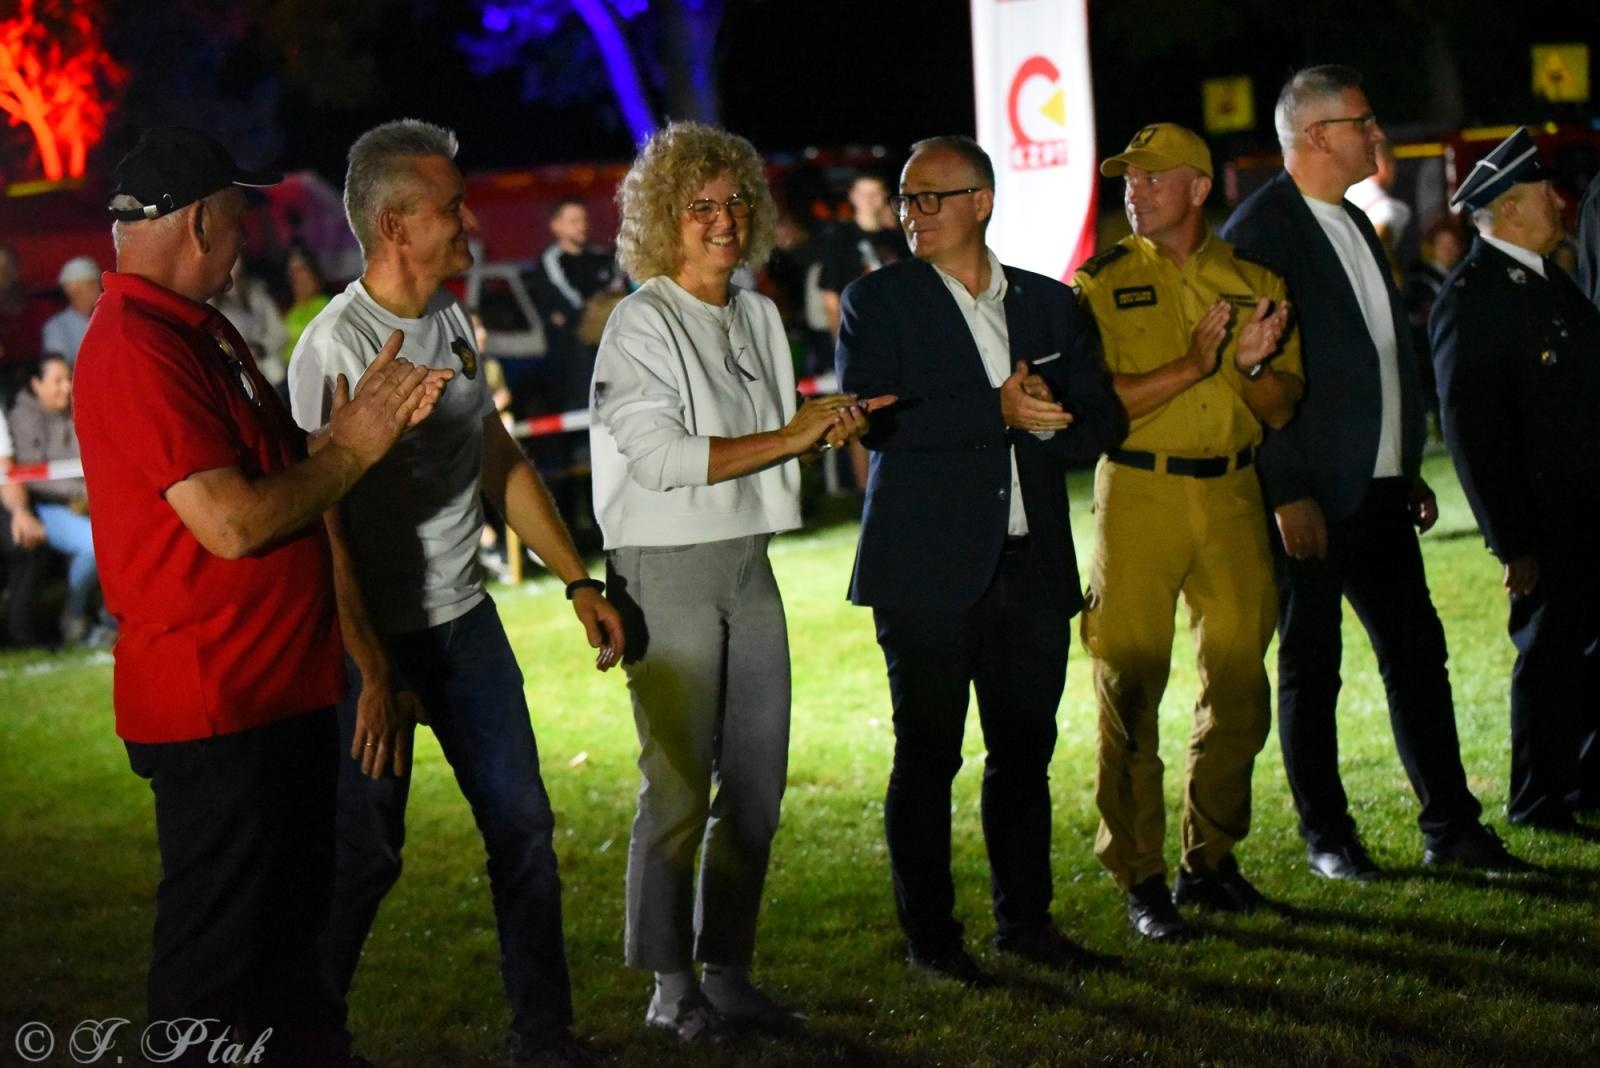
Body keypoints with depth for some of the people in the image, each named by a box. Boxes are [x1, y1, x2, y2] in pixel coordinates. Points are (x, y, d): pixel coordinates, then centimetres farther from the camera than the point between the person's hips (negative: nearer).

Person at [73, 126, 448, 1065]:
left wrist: (367, 416, 3)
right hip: (212, 705, -10)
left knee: (293, 913, 23)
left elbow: (279, 475, 19)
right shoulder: (136, 349, -20)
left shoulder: (207, 332, 13)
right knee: (216, 951, 1)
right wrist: (353, 446, -12)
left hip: (285, 684, 10)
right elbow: (233, 523, -25)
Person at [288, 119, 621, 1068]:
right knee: (366, 856, 1)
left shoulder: (453, 322, 8)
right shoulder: (335, 349, -17)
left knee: (524, 827, 8)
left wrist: (577, 580, 14)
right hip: (378, 638, -7)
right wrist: (373, 676, -22)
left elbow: (502, 463, 18)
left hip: (467, 621, 7)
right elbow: (322, 525, -20)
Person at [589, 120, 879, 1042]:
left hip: (748, 565, 7)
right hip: (668, 573, -7)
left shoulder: (759, 317, 13)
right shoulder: (642, 323, -8)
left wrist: (825, 430, 0)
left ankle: (729, 972, 20)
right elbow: (661, 457, -17)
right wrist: (789, 436, -16)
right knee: (679, 787, -4)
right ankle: (672, 986, 8)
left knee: (756, 783, 9)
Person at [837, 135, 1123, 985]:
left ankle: (1025, 918, 22)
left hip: (1031, 563, 3)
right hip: (927, 565, -3)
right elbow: (876, 417, -14)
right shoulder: (878, 300, 1)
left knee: (1025, 749, 9)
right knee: (927, 754, 2)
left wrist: (1050, 420, -13)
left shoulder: (1050, 304, 12)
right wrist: (997, 411, -18)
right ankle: (930, 936, 11)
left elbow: (1101, 426, 9)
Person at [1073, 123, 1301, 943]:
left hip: (1232, 494, 3)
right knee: (1130, 690, -2)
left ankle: (1210, 859, 21)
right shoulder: (1102, 283, 1)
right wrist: (1194, 364, -16)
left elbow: (1283, 409, 8)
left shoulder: (1251, 281, 10)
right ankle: (1139, 877, 6)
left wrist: (1254, 365, -12)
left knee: (1239, 684, 6)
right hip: (1138, 497, -3)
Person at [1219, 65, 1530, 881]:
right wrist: (1288, 496, -18)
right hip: (1311, 497, -8)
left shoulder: (1353, 225, 15)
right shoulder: (1259, 232, -12)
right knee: (1310, 668, 3)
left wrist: (1410, 469, 16)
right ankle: (1326, 838, 13)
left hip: (1379, 488, 8)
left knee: (1416, 651, 8)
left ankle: (1449, 827, 14)